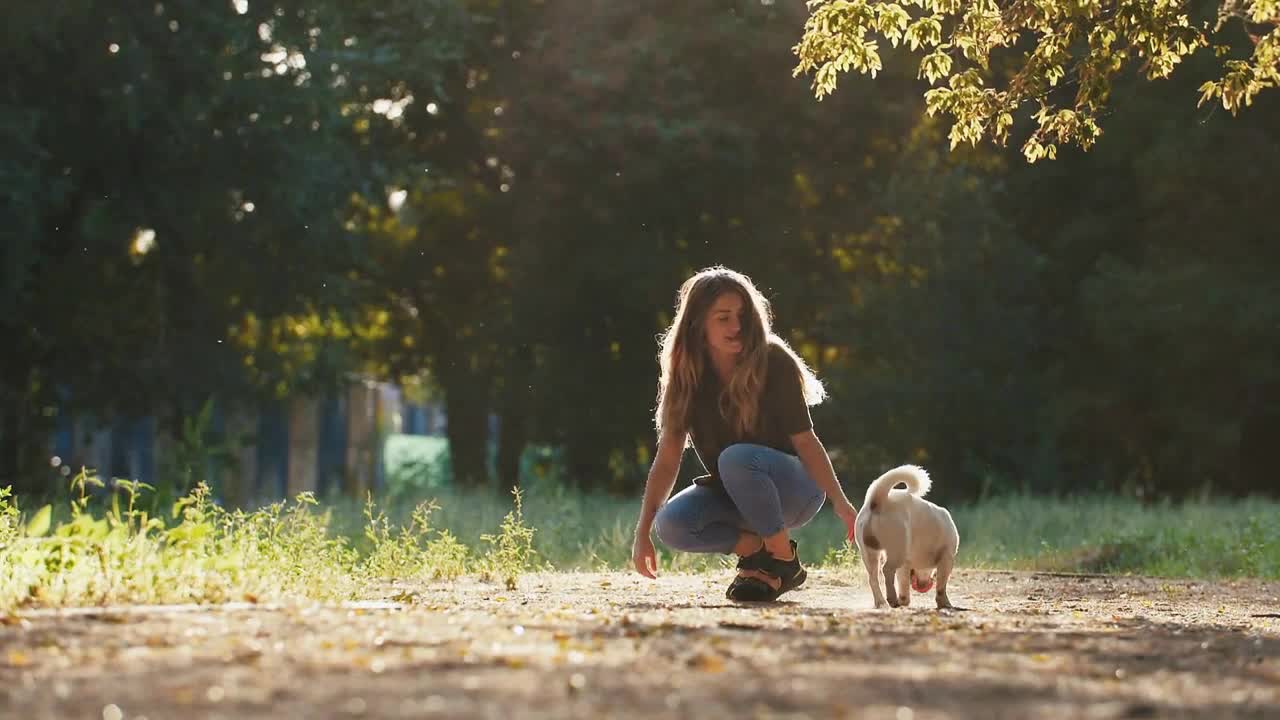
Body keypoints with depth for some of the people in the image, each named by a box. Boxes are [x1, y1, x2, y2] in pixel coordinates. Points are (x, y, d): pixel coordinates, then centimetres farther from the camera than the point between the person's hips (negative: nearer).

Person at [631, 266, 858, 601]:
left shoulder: (774, 362, -16)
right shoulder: (686, 377, -6)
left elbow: (805, 440, -15)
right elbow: (667, 458, -7)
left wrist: (840, 502, -25)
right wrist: (643, 532, -14)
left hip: (795, 487, -3)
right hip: (733, 495, 3)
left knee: (737, 458, -36)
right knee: (671, 524, -26)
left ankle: (785, 561, -18)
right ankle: (755, 548, -5)